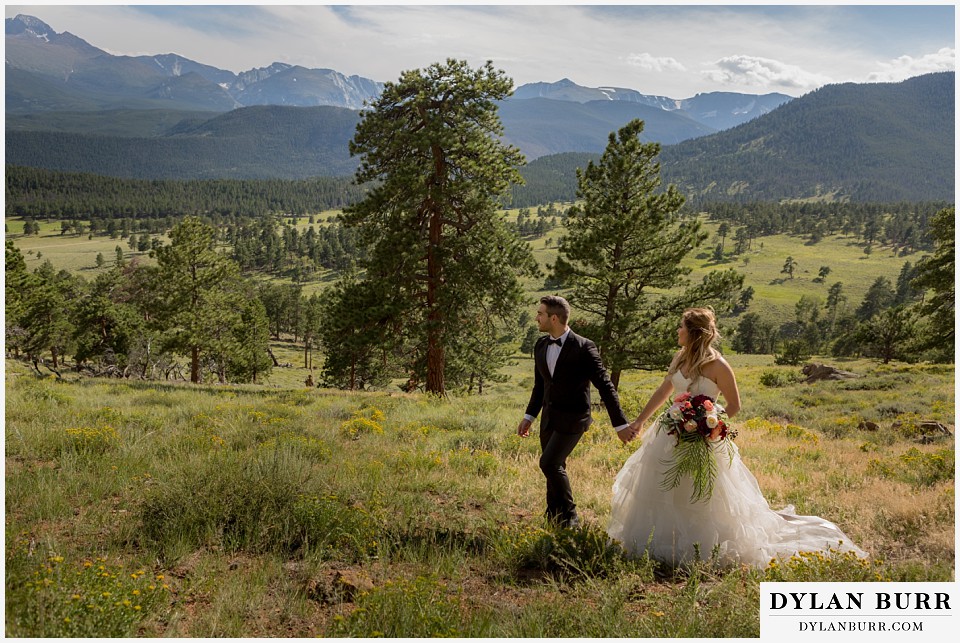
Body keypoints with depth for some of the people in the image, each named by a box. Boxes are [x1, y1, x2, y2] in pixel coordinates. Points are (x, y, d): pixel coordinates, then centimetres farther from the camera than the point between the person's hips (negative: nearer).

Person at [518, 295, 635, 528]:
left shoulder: (583, 347, -16)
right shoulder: (540, 345, 5)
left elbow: (605, 386, -15)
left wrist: (621, 424, -15)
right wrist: (529, 416, 16)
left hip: (572, 418, -7)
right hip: (549, 418, 7)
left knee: (549, 463, -15)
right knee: (554, 468, 11)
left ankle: (570, 515, 5)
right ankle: (555, 521, 24)